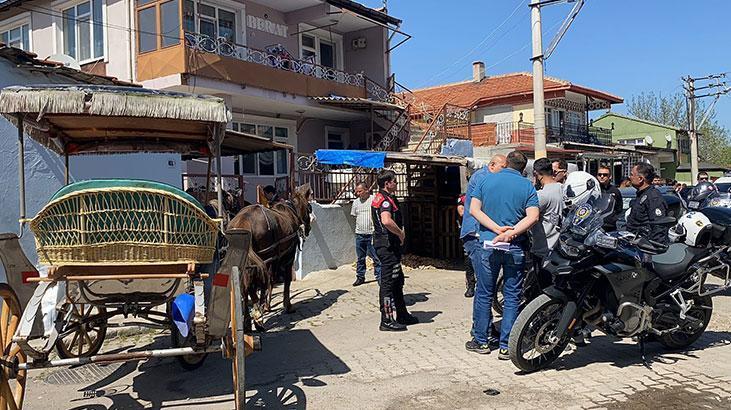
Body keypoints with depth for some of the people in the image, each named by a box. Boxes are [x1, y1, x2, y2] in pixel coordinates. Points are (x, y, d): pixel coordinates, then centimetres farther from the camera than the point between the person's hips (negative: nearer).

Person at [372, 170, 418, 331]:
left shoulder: (380, 198, 16)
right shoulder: (385, 200, -17)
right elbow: (386, 221, -36)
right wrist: (401, 233, -20)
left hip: (389, 245, 11)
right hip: (388, 246, -11)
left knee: (398, 281, 18)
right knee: (388, 282, -6)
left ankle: (402, 315, 28)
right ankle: (386, 321, 0)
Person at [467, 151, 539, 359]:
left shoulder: (487, 179, 5)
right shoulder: (527, 186, 2)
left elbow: (474, 209, -4)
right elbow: (532, 216, -12)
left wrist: (497, 229, -10)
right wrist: (510, 234, -15)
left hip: (488, 244, 1)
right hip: (515, 248, -1)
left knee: (484, 294, 11)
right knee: (512, 297, 6)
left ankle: (480, 340, 19)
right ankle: (506, 346, 7)